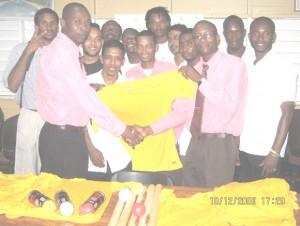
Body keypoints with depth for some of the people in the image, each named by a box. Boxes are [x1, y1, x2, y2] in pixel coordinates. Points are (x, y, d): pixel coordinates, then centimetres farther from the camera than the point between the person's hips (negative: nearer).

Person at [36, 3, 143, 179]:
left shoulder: (69, 50, 12)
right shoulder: (61, 51, -18)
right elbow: (83, 96, -25)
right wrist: (121, 129, -23)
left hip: (71, 134, 9)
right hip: (62, 137, -9)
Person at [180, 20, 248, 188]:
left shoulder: (234, 64, -10)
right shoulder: (196, 67, 10)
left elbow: (231, 106, -22)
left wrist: (200, 80, -19)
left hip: (220, 144, -6)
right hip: (196, 141, 6)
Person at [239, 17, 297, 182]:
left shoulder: (284, 68, -7)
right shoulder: (247, 68, 10)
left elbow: (287, 113, -11)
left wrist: (275, 152, -14)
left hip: (267, 151, -5)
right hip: (245, 149, 5)